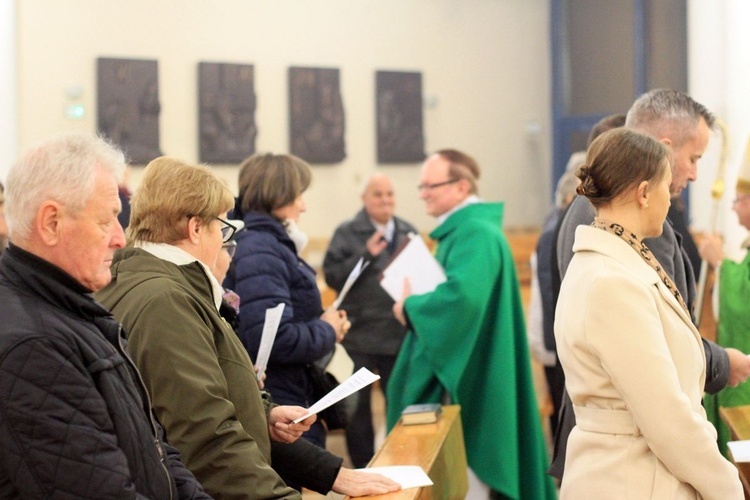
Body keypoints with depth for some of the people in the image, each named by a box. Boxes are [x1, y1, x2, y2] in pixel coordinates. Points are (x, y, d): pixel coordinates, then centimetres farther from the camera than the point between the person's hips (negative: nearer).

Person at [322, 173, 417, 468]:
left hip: (400, 333, 3)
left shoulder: (408, 232, 10)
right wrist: (366, 255, -18)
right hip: (360, 335, -3)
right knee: (358, 407, 5)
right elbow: (332, 276, -10)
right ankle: (362, 469, 16)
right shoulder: (347, 233, -1)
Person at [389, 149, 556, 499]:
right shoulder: (459, 230, 15)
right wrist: (414, 301, 0)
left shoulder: (476, 234, -18)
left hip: (467, 379, -10)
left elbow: (461, 295, -33)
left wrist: (411, 308, -17)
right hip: (454, 369, 10)